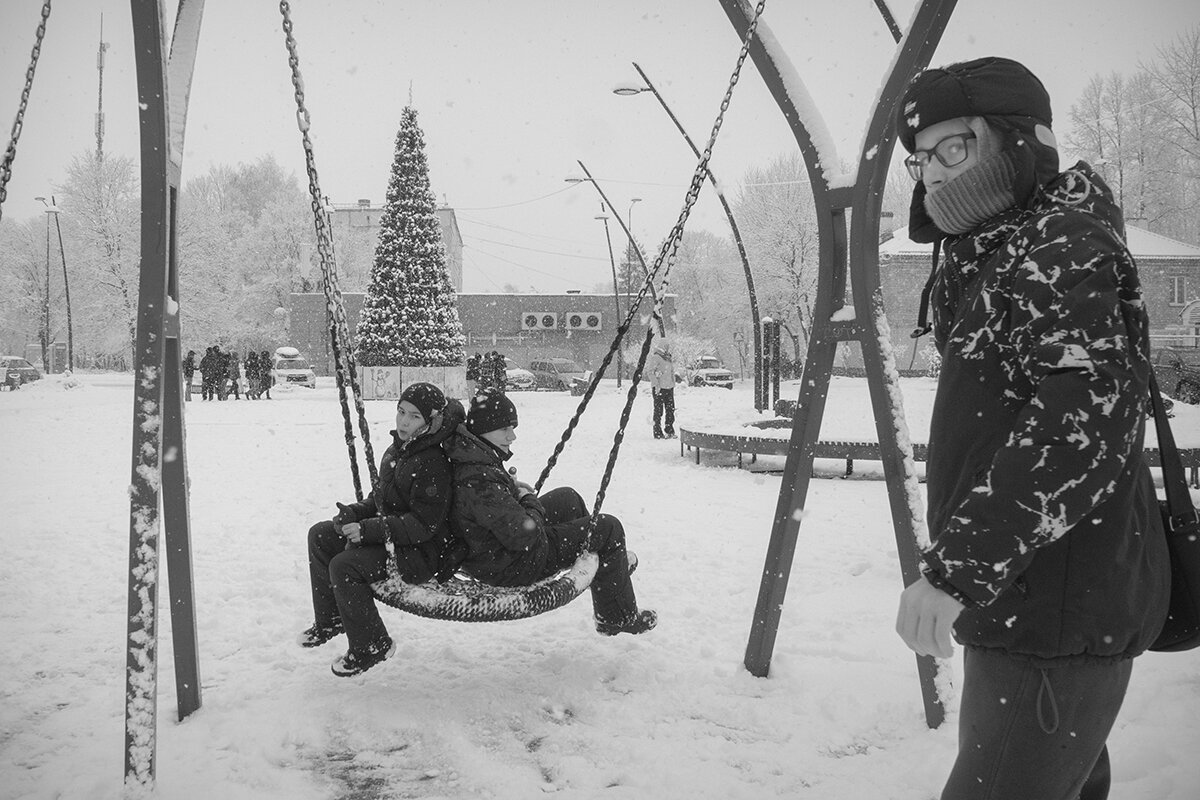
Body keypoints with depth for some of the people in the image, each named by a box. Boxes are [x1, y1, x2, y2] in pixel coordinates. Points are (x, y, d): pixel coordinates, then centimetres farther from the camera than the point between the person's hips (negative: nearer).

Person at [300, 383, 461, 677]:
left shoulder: (431, 465, -23)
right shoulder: (397, 450, 7)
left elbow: (423, 524, -26)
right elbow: (380, 497, 20)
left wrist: (370, 530, -27)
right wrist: (354, 512, 0)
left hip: (420, 552, -10)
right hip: (387, 534, 10)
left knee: (344, 566, -26)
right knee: (320, 535, 10)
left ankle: (372, 646, -7)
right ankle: (330, 620, 19)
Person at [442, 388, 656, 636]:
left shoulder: (463, 455, -3)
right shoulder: (480, 481, -34)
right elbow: (524, 537, -31)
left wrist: (511, 486, 6)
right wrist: (530, 500, -13)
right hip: (510, 570, -10)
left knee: (567, 499, 23)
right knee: (608, 529, -2)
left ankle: (611, 562, 40)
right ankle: (616, 619, 12)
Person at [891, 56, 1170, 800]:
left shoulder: (1065, 246, -15)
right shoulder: (999, 258, 14)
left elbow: (1083, 424, -30)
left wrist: (958, 565, -33)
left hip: (1058, 621, -10)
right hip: (1022, 605, 10)